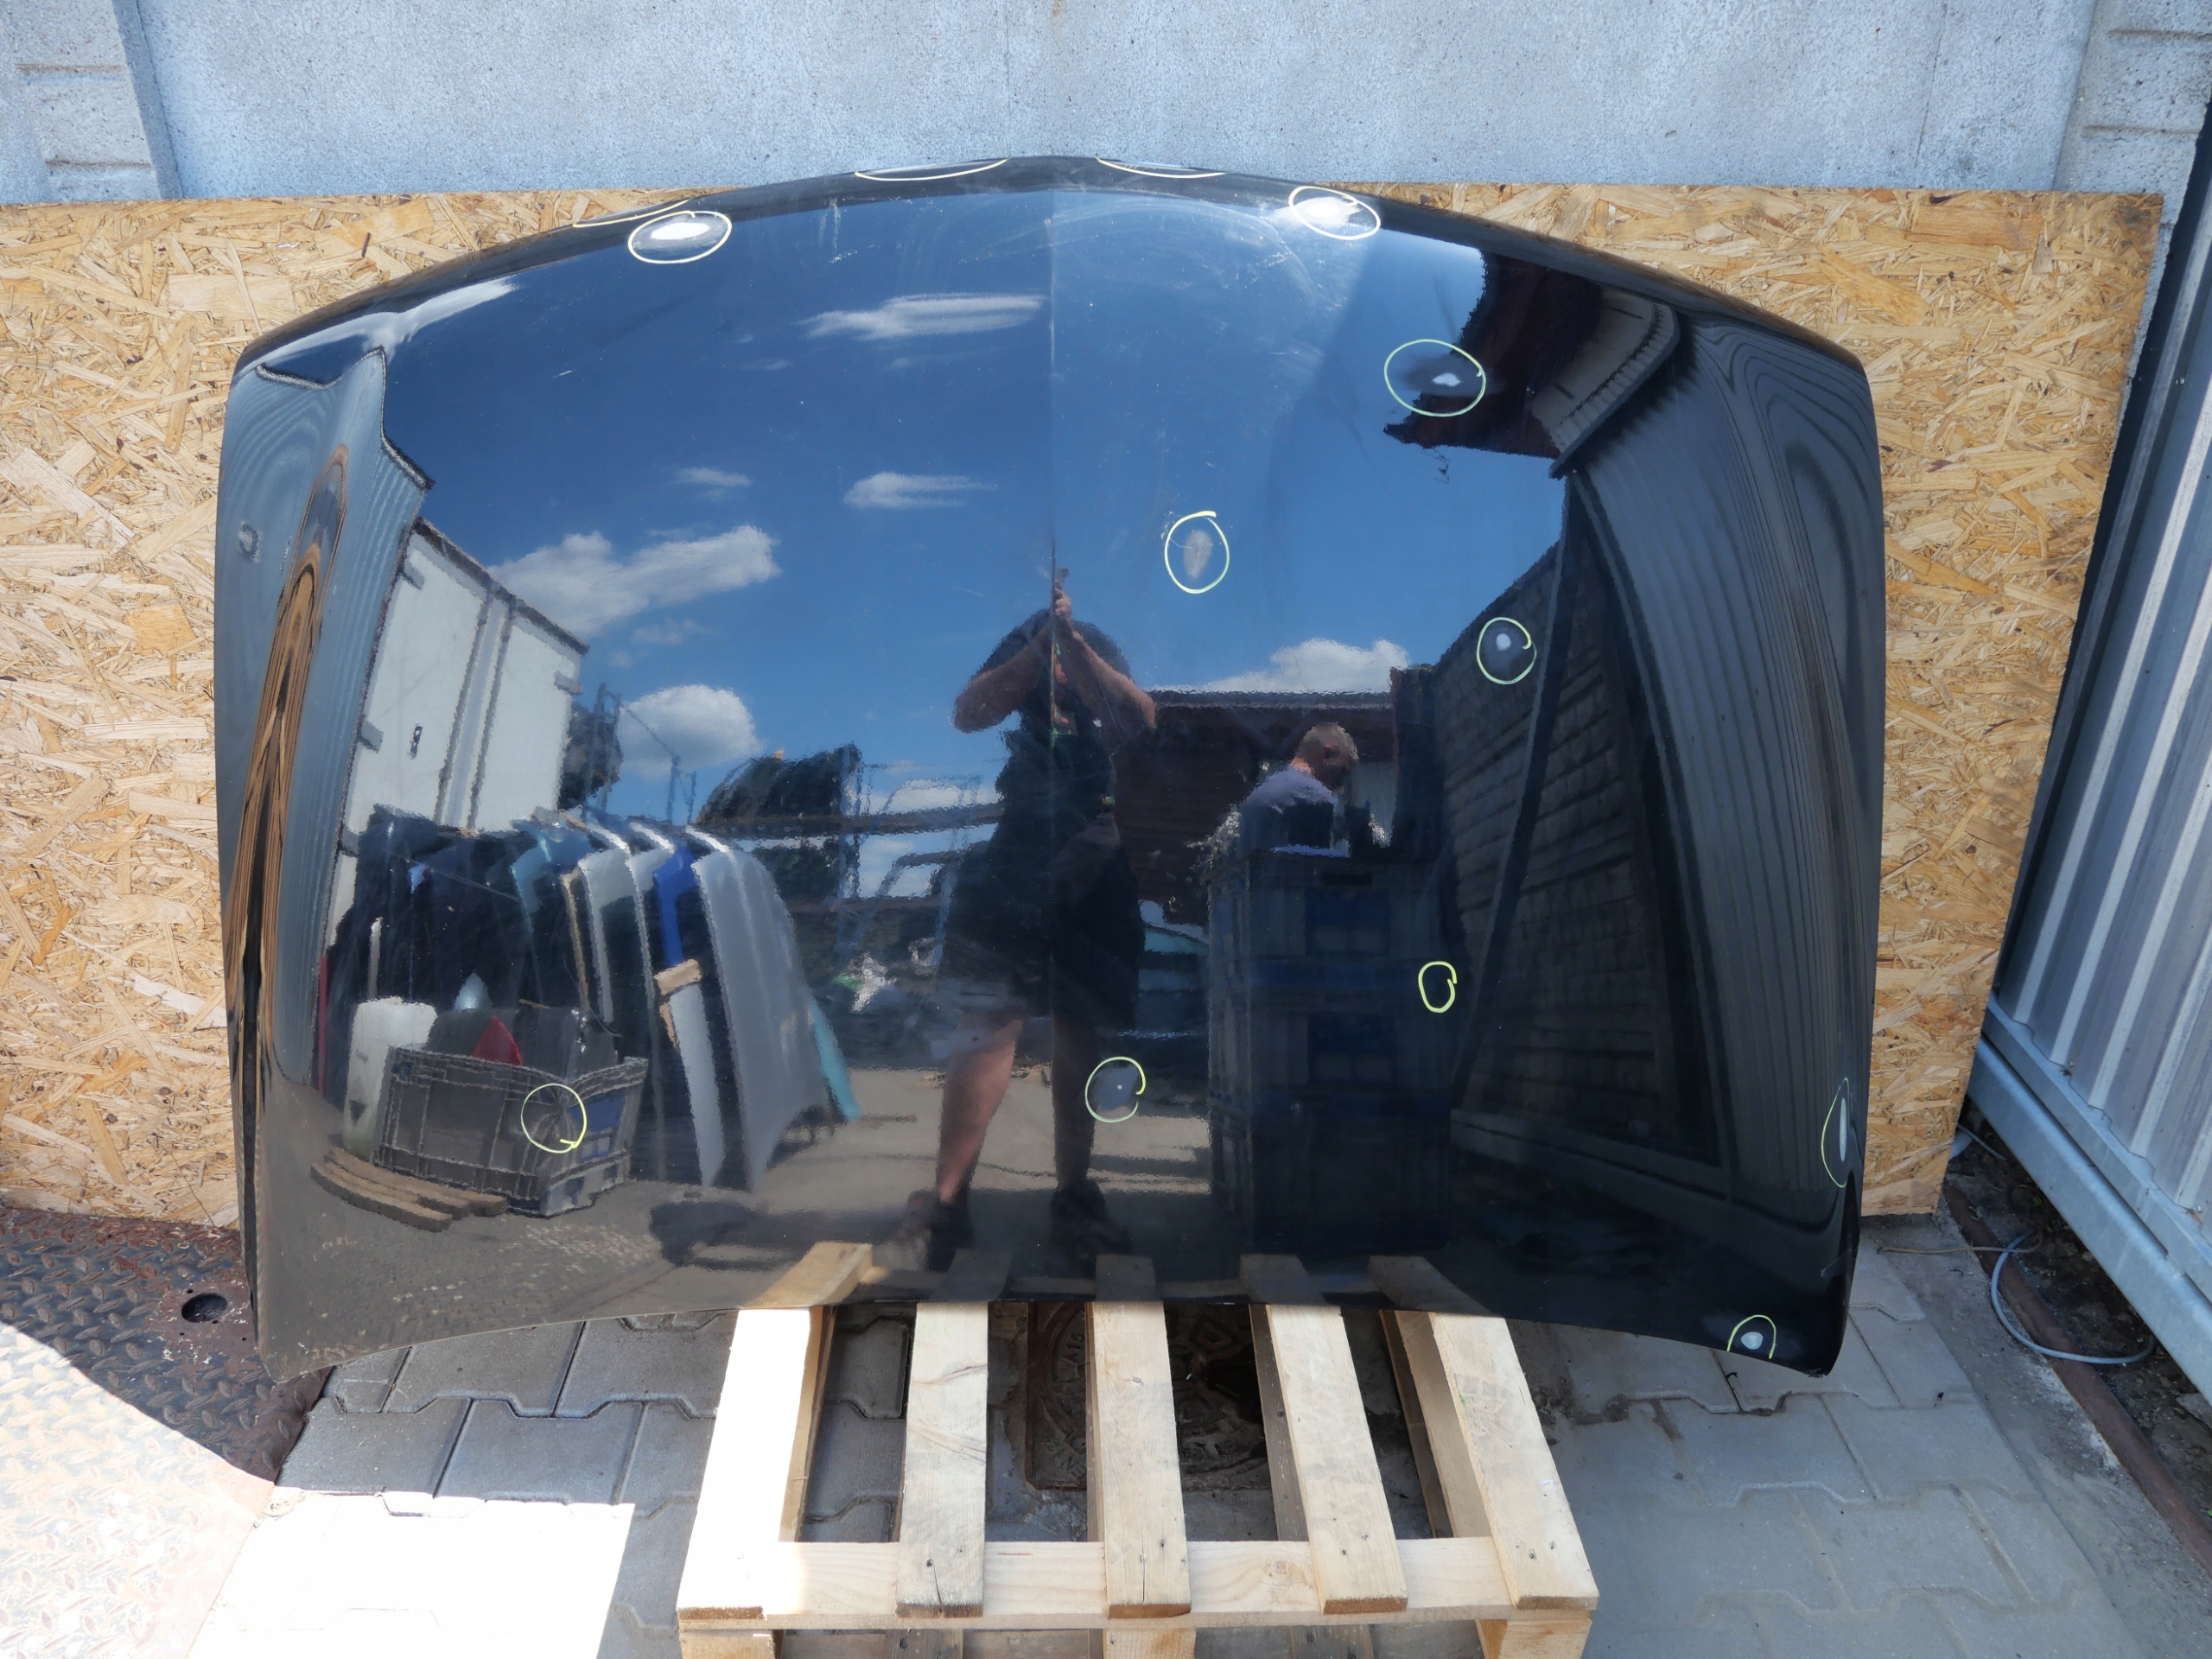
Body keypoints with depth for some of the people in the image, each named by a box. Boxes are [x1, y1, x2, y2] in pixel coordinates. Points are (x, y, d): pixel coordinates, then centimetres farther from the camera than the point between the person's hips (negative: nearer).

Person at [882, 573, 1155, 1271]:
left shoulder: (1106, 647, 13)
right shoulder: (1028, 640, 13)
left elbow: (1141, 720, -8)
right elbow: (968, 713, -4)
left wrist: (1073, 642, -13)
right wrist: (1042, 645, -11)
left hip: (1099, 859, 2)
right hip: (1021, 853, -1)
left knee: (1082, 1030, 6)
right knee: (990, 1021, -10)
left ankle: (1073, 1197, 16)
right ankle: (945, 1203, -9)